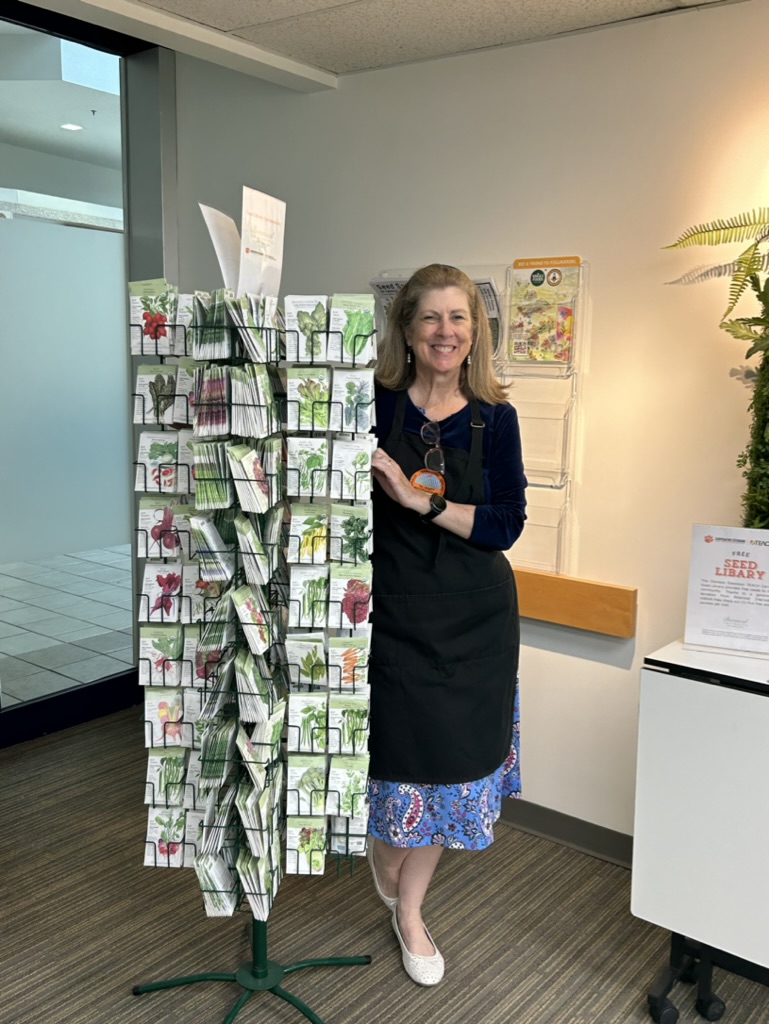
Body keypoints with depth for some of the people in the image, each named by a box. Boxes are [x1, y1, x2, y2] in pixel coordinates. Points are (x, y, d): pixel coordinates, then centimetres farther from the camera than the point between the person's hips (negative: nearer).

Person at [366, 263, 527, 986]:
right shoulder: (375, 405, -6)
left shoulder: (495, 418, -1)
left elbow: (506, 524, -9)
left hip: (476, 617, 3)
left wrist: (420, 499, -20)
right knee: (401, 751, 5)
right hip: (395, 609, -2)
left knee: (456, 760, 11)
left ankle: (407, 906, 34)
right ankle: (382, 845, 43)